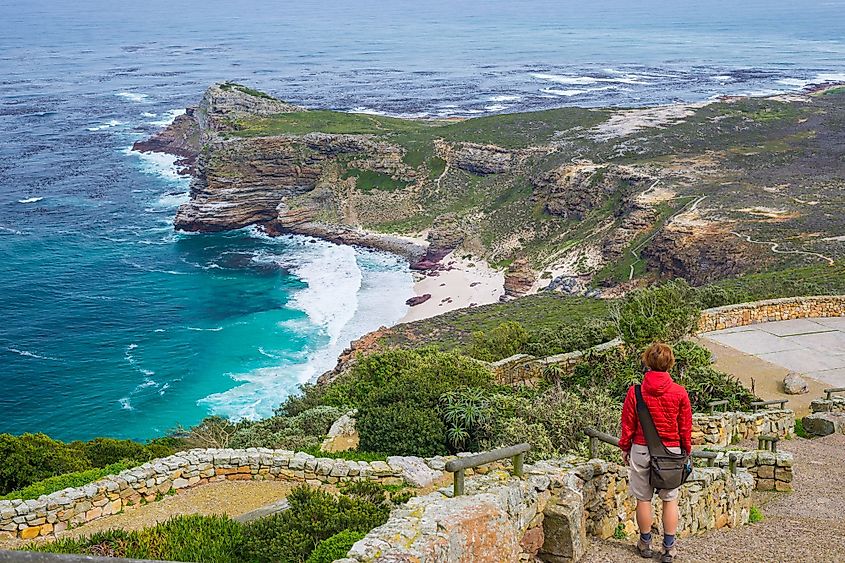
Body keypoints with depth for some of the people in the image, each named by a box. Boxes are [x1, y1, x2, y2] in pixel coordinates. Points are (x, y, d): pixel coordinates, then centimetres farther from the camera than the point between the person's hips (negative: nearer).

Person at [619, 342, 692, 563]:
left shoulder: (635, 392, -10)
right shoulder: (679, 392, -8)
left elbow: (627, 424, -2)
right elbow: (685, 427, 1)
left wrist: (625, 448, 12)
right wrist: (686, 450, 15)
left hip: (641, 451, 0)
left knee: (643, 499, 11)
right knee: (670, 499, 11)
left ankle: (645, 543, 23)